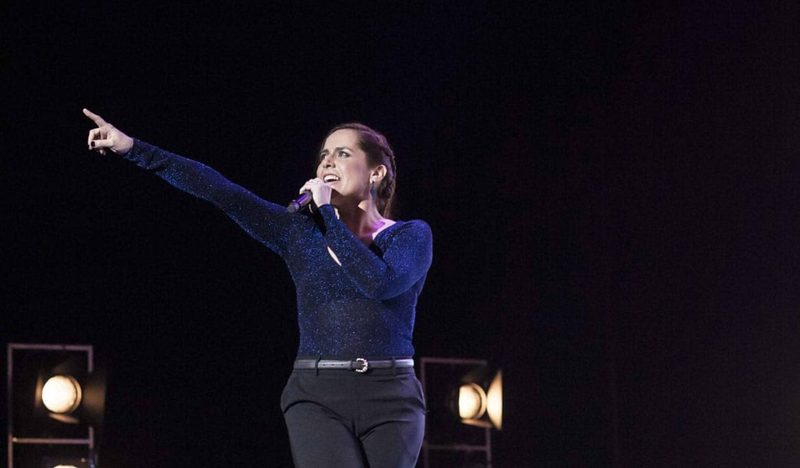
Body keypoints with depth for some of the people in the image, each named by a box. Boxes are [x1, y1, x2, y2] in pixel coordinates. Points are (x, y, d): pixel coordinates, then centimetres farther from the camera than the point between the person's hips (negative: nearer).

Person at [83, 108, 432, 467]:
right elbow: (220, 192, 5)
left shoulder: (412, 235, 5)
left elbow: (379, 282, -16)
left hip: (390, 399, 0)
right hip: (317, 397, 1)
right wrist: (133, 149, -1)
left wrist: (327, 212, -8)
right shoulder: (300, 232, 12)